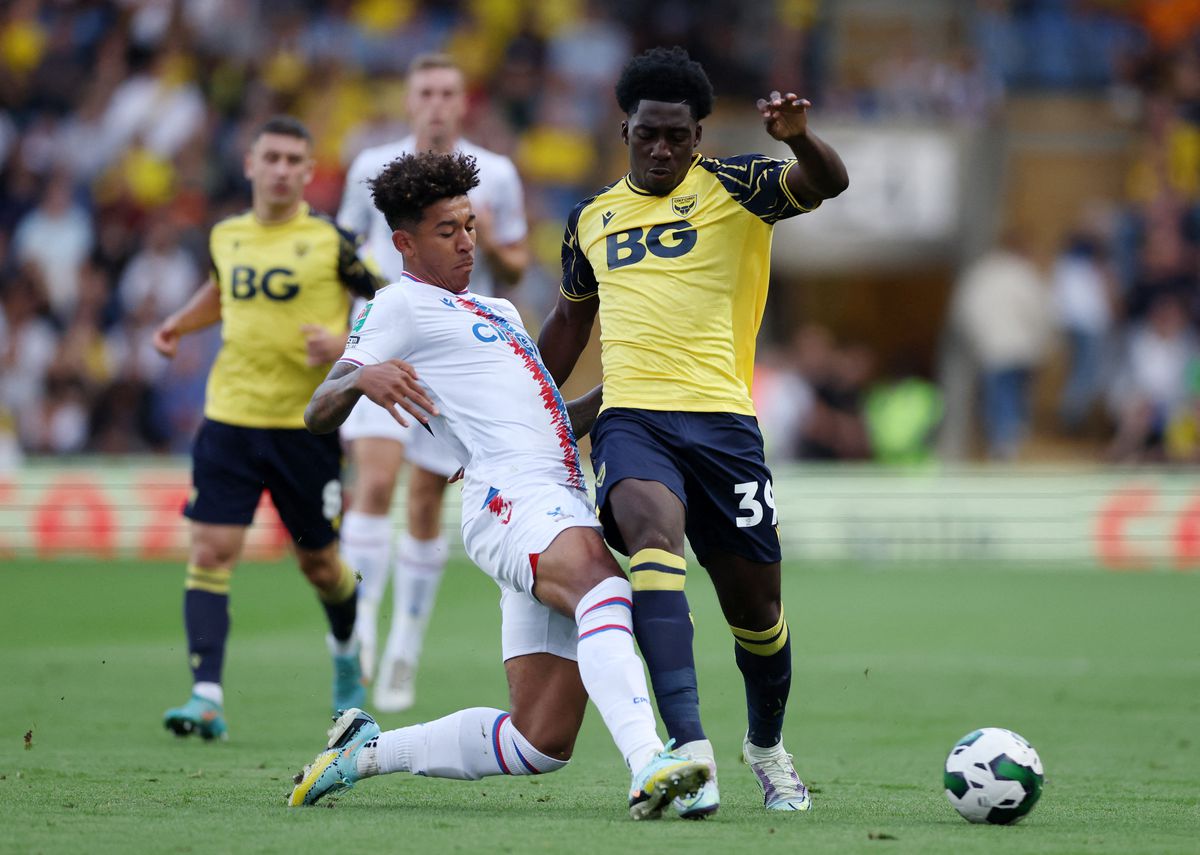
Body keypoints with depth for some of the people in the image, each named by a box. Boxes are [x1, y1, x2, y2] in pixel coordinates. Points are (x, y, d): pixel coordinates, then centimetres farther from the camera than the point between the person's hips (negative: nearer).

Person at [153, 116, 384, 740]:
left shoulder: (332, 241, -6)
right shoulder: (225, 236, 7)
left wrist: (346, 345, -18)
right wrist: (179, 324, 13)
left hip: (307, 425, -3)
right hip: (230, 418, 3)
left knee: (319, 562, 9)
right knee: (210, 551, -12)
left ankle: (347, 649, 42)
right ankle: (207, 697, -15)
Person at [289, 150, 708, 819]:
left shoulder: (497, 311, 33)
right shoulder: (402, 306, 9)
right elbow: (319, 415, 0)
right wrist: (361, 377, -22)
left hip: (563, 507, 8)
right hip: (511, 496, -8)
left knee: (540, 743, -1)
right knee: (604, 585, -41)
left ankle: (366, 750, 16)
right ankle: (649, 766, -61)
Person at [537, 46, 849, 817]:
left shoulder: (731, 187, 6)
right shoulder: (592, 219, 17)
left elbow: (827, 183, -12)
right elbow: (570, 320, 31)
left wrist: (798, 137, -35)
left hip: (721, 417, -1)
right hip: (630, 416, 1)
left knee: (755, 601, 6)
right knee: (654, 536, -30)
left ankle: (767, 745, 37)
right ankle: (690, 748, -40)